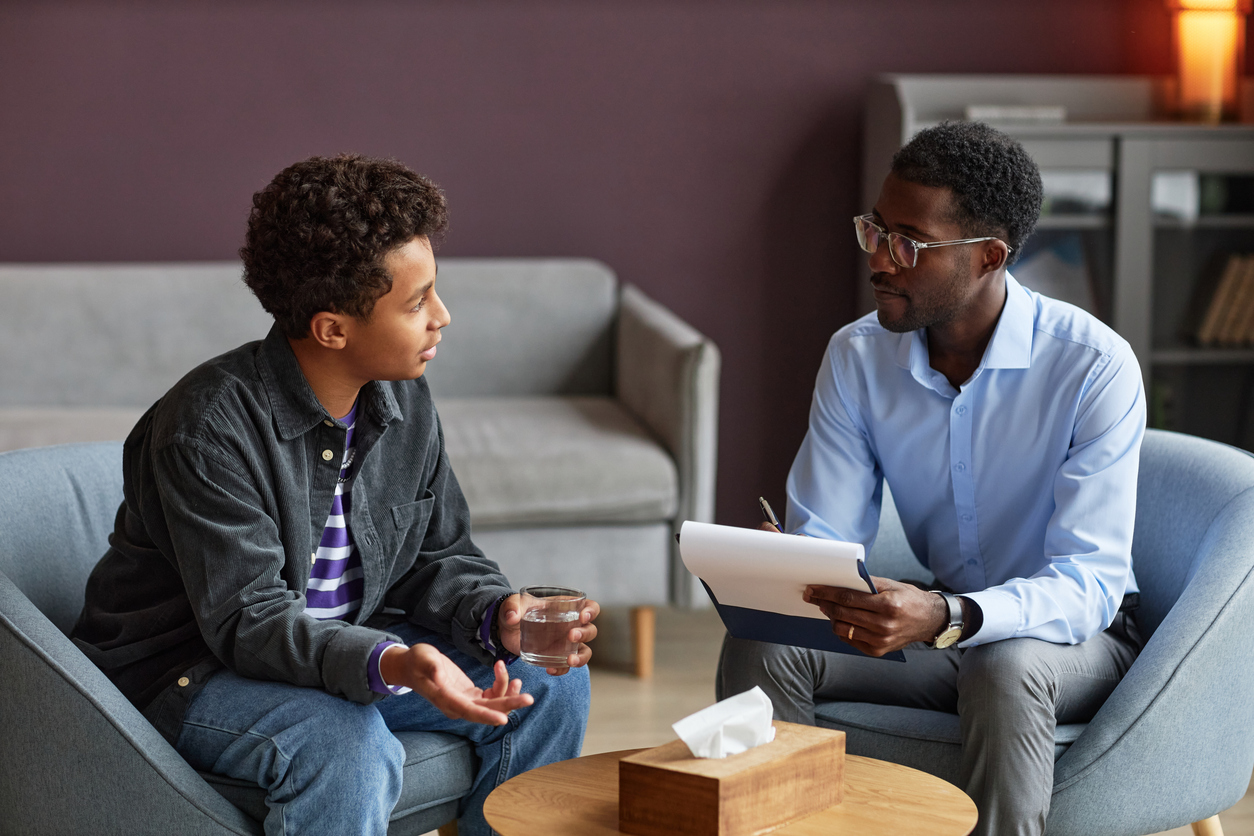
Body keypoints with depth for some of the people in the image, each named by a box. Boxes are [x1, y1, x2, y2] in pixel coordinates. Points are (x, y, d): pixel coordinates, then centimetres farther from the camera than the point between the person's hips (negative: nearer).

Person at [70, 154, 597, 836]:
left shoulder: (405, 404, -3)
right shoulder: (211, 426, -26)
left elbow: (438, 558, 6)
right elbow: (248, 619, -30)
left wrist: (499, 617, -17)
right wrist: (391, 665, -46)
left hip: (343, 646, 8)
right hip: (188, 671, -7)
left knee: (551, 686, -1)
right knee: (349, 745, -36)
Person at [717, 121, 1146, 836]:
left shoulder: (1095, 367, -20)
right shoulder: (857, 357, -5)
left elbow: (1088, 583, -26)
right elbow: (823, 540, -5)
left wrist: (946, 617, -45)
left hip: (1074, 638, -4)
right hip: (937, 628, 4)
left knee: (1005, 666, -38)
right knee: (761, 649, -22)